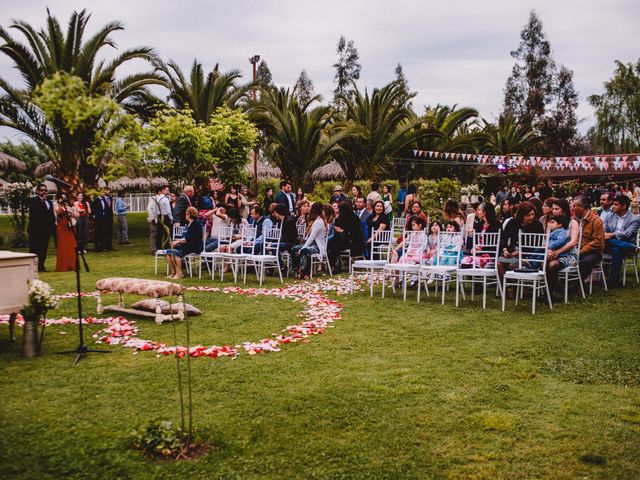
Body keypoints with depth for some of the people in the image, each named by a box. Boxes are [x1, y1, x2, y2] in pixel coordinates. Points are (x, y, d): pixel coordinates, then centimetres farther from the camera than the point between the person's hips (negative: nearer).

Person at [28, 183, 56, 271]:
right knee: (34, 249, -4)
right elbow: (33, 211, -20)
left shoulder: (49, 202, 18)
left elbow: (52, 216, 17)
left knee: (44, 249, 7)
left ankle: (41, 266, 13)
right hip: (36, 229, -6)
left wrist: (53, 228, 10)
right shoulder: (33, 201, -1)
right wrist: (42, 201, -19)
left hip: (46, 230, 6)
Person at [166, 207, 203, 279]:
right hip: (186, 245, 9)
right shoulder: (188, 224, 20)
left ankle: (179, 273, -21)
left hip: (194, 247, -9)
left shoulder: (196, 224, -9)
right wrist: (180, 240, -2)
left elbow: (190, 238, -17)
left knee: (175, 252, -28)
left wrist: (179, 242, -17)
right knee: (169, 252, -10)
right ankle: (172, 272, -6)